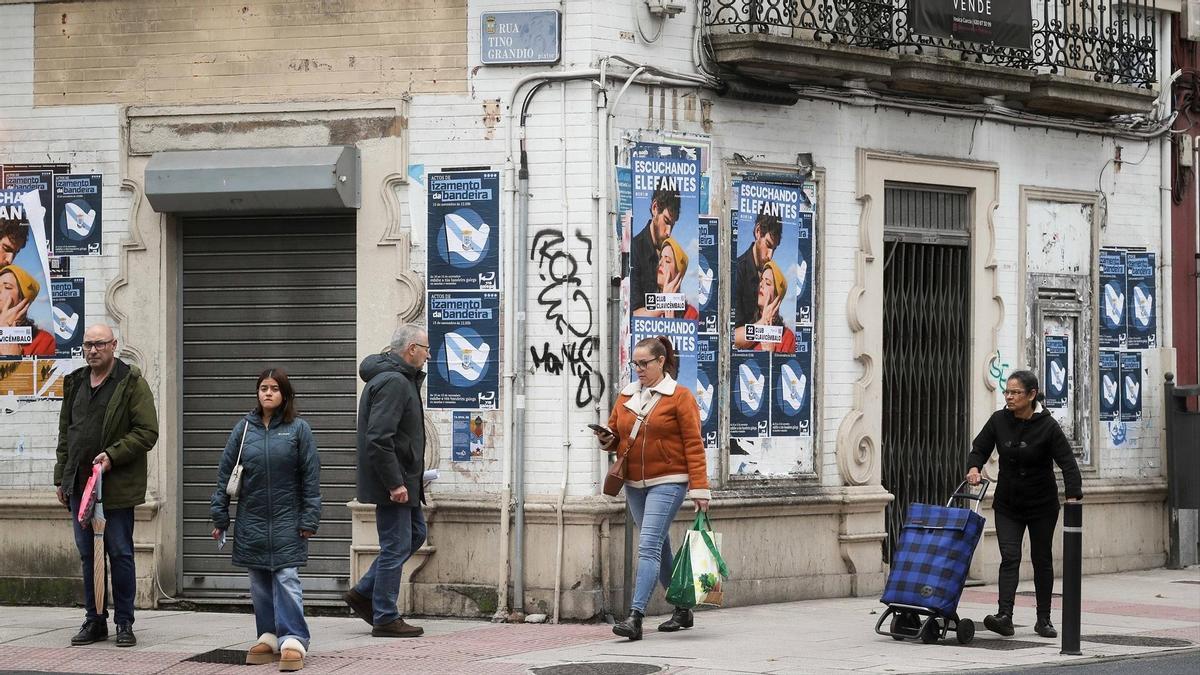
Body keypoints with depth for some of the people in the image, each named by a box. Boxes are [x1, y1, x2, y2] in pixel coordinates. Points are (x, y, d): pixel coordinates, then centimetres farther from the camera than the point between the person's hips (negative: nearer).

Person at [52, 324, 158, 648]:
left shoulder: (132, 384, -5)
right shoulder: (75, 384, 14)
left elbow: (147, 432, -10)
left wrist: (113, 455, -19)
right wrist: (61, 478, 15)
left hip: (116, 486, -6)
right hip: (79, 484, 6)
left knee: (120, 554, -1)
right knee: (88, 556, 9)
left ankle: (124, 623, 7)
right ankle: (95, 621, 16)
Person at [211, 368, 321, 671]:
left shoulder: (298, 429, -2)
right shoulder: (244, 428, 5)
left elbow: (310, 476, -2)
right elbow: (225, 473, 8)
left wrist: (309, 520, -6)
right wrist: (220, 517, 5)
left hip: (286, 520, -3)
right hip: (252, 520, 3)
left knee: (287, 578, -8)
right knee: (259, 583, 7)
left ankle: (293, 641, -10)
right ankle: (268, 637, 15)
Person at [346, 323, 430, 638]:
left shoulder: (402, 379, 16)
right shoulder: (393, 382, -19)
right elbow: (378, 438, -27)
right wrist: (395, 484, -25)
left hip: (401, 480, 11)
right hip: (392, 481, -11)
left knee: (415, 534, 19)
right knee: (396, 547, -4)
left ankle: (363, 593, 22)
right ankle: (385, 618, 2)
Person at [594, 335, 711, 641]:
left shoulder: (679, 396, -5)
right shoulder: (626, 396, 12)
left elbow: (693, 444, -8)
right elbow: (616, 435, 20)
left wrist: (699, 487, -12)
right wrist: (607, 439, -5)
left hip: (667, 483, -7)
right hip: (634, 484, 7)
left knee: (649, 546, -17)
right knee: (659, 548, 15)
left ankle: (635, 617, -23)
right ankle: (682, 610, 28)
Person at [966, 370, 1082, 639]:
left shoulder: (1047, 426, -16)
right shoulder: (999, 420, -6)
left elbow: (1068, 463, -18)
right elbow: (980, 449, 6)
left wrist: (1073, 497, -30)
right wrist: (974, 468, -15)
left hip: (1042, 505, -2)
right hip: (1008, 504, 2)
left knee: (1042, 559, 8)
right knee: (1009, 556, -13)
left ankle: (1044, 619, 19)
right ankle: (1004, 616, -25)